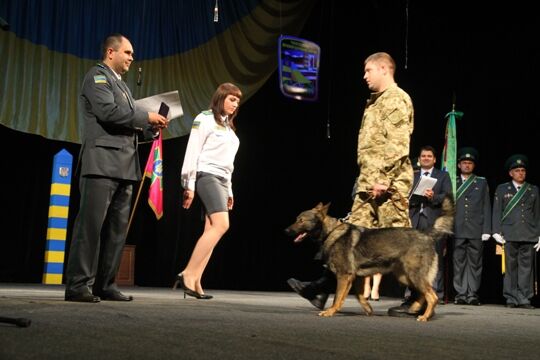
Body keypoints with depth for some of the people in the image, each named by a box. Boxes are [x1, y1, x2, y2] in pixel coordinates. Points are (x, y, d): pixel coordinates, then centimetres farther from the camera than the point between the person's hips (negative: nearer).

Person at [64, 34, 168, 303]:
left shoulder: (122, 85, 27)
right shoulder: (97, 76, 0)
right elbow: (108, 112, -16)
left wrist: (150, 130, 8)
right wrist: (147, 117, -8)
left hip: (124, 167, 9)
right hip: (102, 163, -9)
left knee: (117, 228, 5)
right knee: (91, 224, -11)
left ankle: (105, 285, 7)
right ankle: (78, 285, -10)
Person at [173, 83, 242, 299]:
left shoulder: (229, 127, 22)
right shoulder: (205, 118, -2)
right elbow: (192, 152, -9)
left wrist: (229, 190, 19)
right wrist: (189, 185, -14)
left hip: (222, 180, 8)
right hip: (207, 176, -8)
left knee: (211, 231, -3)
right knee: (221, 225, -23)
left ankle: (195, 282, -7)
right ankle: (188, 274, -25)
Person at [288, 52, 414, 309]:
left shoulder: (396, 98, -8)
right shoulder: (377, 101, 22)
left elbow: (397, 145, -18)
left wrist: (384, 179, -22)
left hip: (388, 184, -10)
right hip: (369, 183, 10)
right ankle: (322, 288, 9)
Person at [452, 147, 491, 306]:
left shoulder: (482, 182, 12)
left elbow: (486, 208, 7)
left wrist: (486, 230, -1)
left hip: (476, 230, 0)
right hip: (458, 230, 0)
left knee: (475, 262, 0)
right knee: (459, 263, 0)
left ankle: (473, 294, 3)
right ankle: (460, 294, 4)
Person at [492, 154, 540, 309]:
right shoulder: (502, 189, 11)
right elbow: (496, 213, 7)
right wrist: (496, 232, -3)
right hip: (509, 236, -1)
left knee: (526, 267, -2)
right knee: (510, 267, 1)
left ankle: (524, 299, 1)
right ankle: (511, 299, 6)